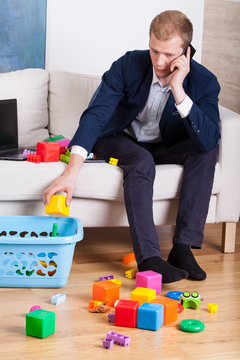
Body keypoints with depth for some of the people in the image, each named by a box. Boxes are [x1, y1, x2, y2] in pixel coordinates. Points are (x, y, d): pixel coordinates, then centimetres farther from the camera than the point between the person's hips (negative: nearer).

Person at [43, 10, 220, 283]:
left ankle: (183, 247, -29)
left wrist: (178, 90, -42)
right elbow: (95, 115, -31)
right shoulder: (128, 66, -23)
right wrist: (71, 172, -45)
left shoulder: (204, 82, -21)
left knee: (206, 152, -27)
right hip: (122, 140, -2)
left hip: (165, 147, 2)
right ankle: (148, 258, -40)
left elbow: (208, 140, -34)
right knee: (141, 161, -36)